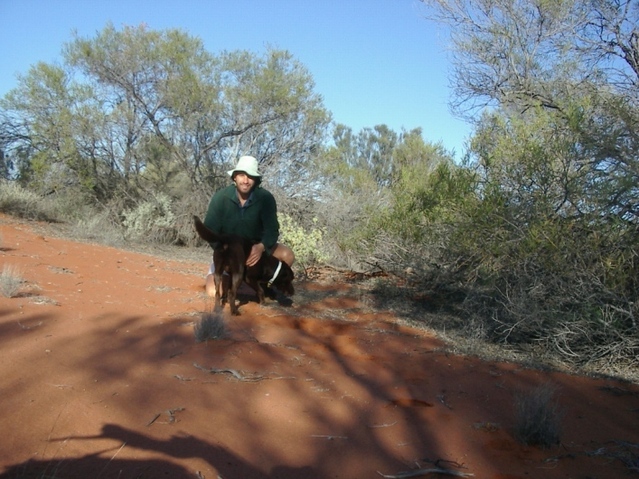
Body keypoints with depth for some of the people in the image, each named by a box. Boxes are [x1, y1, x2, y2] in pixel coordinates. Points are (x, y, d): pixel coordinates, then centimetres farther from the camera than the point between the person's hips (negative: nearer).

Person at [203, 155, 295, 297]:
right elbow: (210, 230, -17)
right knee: (214, 291, -21)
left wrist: (261, 247, -42)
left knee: (287, 255, -26)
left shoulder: (265, 198, -18)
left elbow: (272, 229, -21)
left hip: (256, 248, 1)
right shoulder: (220, 197, -19)